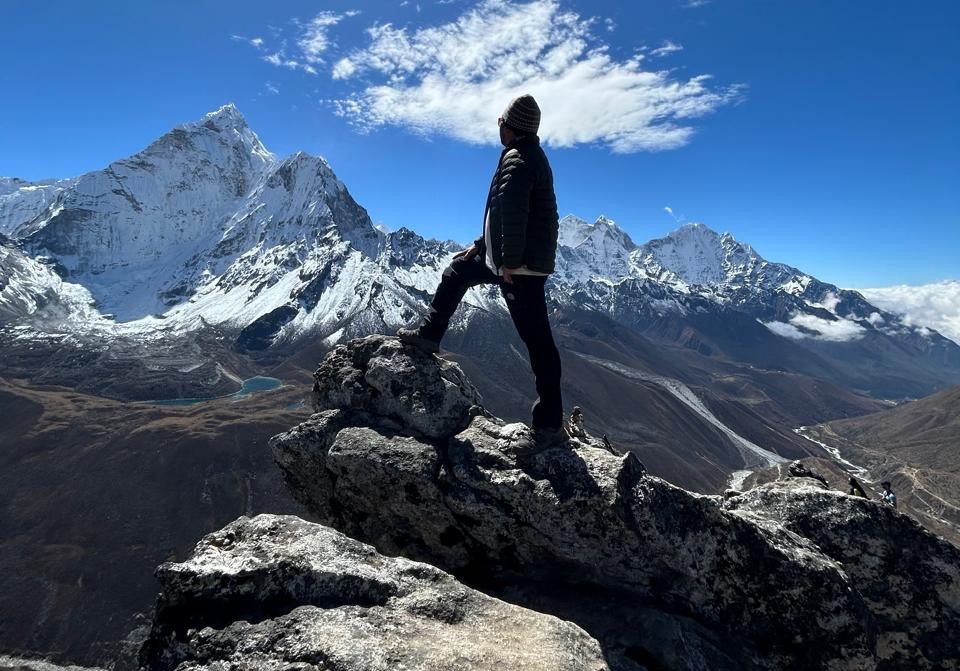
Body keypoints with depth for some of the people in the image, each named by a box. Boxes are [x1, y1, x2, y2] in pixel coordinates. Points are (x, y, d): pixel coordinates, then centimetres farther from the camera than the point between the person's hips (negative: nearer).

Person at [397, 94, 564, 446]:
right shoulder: (532, 156, 20)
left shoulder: (517, 158, -12)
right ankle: (429, 334, 32)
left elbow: (512, 212, -26)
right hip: (528, 259, 11)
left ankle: (550, 426, -1)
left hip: (520, 264, -11)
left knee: (536, 339, -8)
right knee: (458, 270, 26)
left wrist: (509, 261, -22)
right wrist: (481, 244, 27)